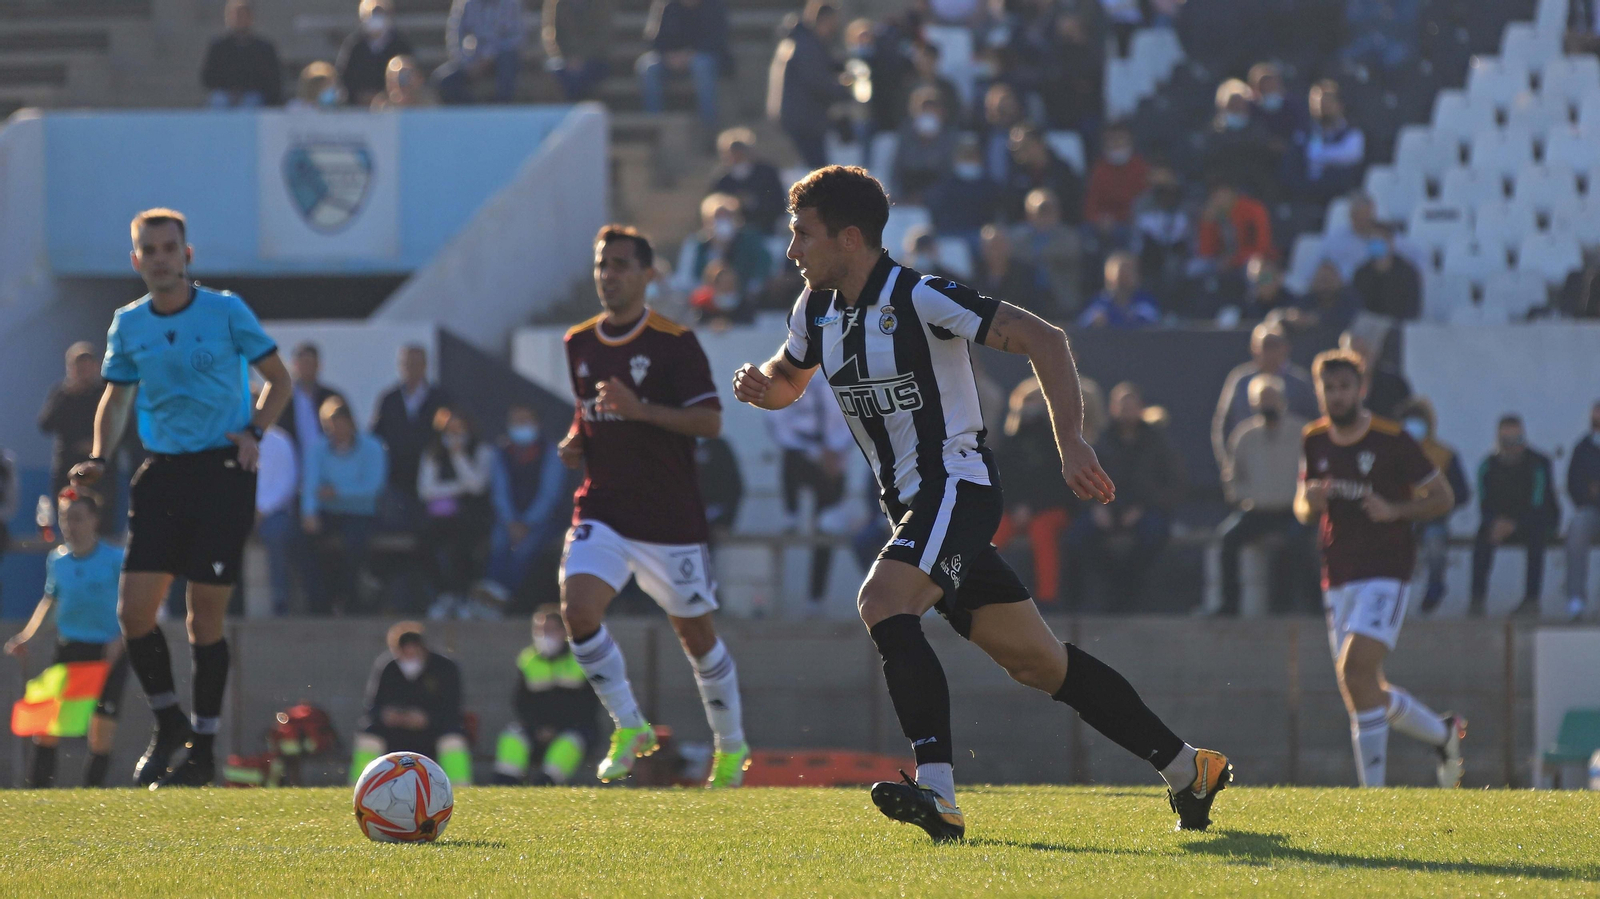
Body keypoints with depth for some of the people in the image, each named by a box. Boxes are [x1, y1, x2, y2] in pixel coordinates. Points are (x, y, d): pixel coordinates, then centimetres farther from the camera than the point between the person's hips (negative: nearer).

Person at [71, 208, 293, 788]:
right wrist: (98, 458, 2)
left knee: (205, 617, -3)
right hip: (162, 473, 4)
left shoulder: (225, 311, -3)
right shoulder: (128, 325, 7)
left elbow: (278, 380, 5)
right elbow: (116, 396, 19)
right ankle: (168, 724, 15)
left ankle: (202, 750, 7)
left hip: (222, 472, -4)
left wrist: (254, 432, -12)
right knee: (133, 608, -7)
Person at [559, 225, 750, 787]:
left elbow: (710, 422, -14)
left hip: (670, 517, -4)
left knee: (695, 634, 6)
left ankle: (731, 746, 26)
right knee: (577, 609, -19)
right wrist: (575, 441, 4)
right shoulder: (579, 344, 9)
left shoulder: (674, 343, -9)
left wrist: (640, 409, -26)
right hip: (602, 509, 4)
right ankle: (629, 727, -3)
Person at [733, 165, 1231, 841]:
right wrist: (757, 384, 1)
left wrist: (1070, 443, -23)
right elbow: (786, 380, 26)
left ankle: (936, 790, -36)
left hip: (957, 486, -8)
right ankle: (1189, 771, 19)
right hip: (909, 502, 8)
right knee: (1036, 661, 10)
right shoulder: (816, 309, 7)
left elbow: (1042, 339, -17)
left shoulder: (918, 298, -16)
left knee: (882, 604, -29)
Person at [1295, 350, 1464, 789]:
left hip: (1386, 574, -6)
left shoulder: (1393, 441, -8)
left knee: (1355, 672, -21)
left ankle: (1373, 789, -17)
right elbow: (1302, 510, 18)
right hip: (1338, 579, 6)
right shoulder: (1315, 441, 8)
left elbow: (1443, 497, -2)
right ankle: (1444, 733, 33)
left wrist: (1395, 510, -18)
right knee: (1364, 688, 9)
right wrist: (1310, 502, -7)